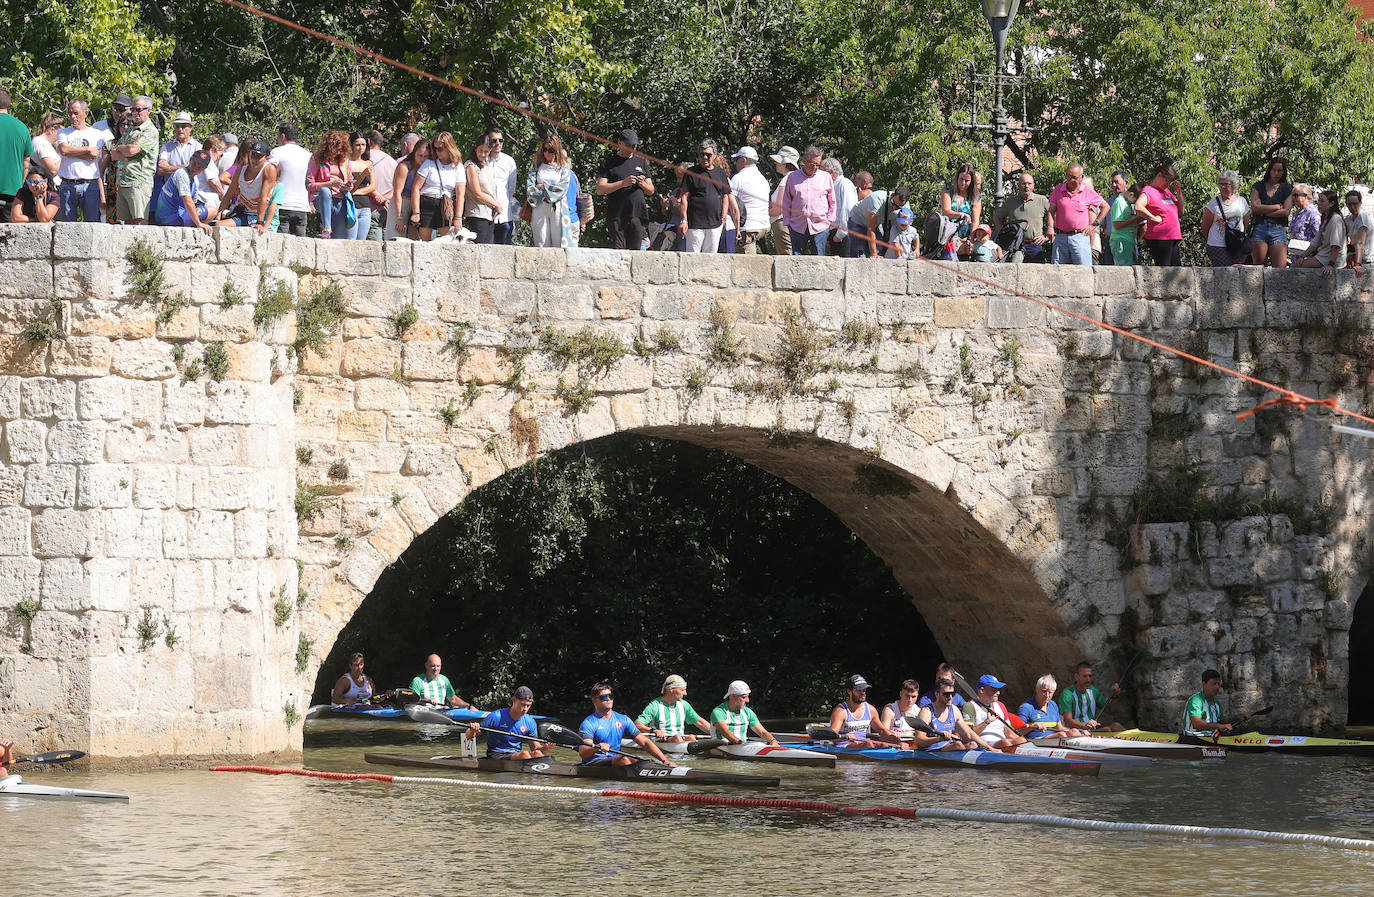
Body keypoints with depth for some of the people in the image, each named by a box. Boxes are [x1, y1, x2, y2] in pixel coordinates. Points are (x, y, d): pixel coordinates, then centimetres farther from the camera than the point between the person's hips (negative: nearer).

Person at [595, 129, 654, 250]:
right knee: (618, 250, -10)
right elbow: (600, 190, -3)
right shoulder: (609, 162, 6)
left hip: (638, 215, 3)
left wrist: (643, 184, -2)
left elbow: (651, 191, 21)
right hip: (616, 216, -3)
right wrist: (623, 183, -14)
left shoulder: (641, 162, 19)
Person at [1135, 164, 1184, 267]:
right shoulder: (1149, 190, -7)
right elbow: (1138, 207, -26)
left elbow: (1180, 213, 21)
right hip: (1159, 239, -9)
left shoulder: (1167, 191, 19)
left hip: (1173, 239, 9)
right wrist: (1154, 218, -17)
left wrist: (1179, 192, 10)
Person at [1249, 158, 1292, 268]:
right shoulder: (1258, 186, 14)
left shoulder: (1287, 189, 12)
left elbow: (1286, 212, 1)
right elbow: (1254, 207, -1)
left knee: (1280, 267, -13)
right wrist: (1278, 207, 1)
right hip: (1260, 229, 1)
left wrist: (1264, 211, 0)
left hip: (1278, 230, -1)